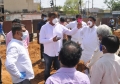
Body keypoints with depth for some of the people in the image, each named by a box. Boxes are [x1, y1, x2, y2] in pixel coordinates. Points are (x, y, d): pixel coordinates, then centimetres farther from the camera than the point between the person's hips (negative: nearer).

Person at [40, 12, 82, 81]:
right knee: (47, 69, 19)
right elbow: (41, 40, -14)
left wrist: (77, 28, -19)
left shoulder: (60, 26, -2)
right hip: (48, 53, -2)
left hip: (58, 53, 2)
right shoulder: (44, 27, -9)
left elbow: (70, 32, -2)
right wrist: (52, 40, -26)